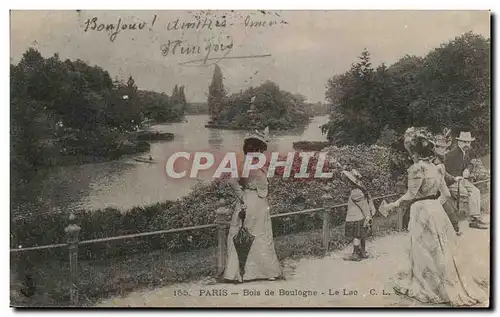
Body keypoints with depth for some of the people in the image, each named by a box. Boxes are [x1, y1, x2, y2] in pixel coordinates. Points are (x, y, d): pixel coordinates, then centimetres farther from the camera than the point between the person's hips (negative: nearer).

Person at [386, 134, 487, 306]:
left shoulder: (416, 168, -13)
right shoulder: (436, 169, 9)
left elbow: (411, 194, -17)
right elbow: (446, 194, 11)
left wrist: (396, 202, -3)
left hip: (421, 209, -7)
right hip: (436, 208, 7)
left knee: (424, 250, 5)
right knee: (441, 248, 15)